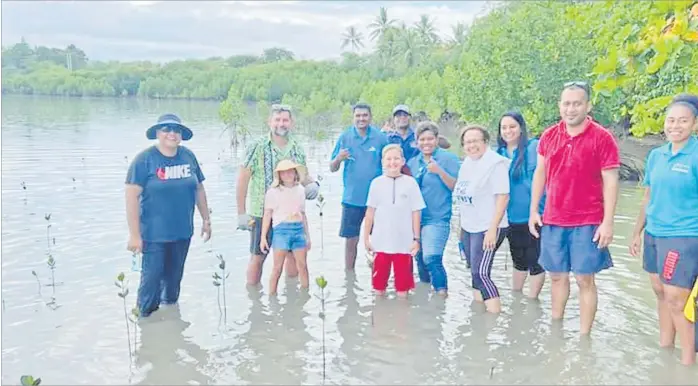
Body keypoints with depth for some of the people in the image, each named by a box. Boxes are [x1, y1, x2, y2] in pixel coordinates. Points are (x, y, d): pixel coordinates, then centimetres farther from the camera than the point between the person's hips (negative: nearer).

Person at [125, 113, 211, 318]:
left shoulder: (188, 157, 3)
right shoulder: (145, 159, -10)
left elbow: (199, 189, 12)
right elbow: (132, 197, -14)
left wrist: (206, 220, 13)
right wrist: (134, 234, -17)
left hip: (182, 232, 5)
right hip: (154, 233, -4)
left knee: (174, 276, 18)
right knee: (152, 276, -1)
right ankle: (145, 316, 20)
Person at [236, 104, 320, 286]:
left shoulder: (298, 149, 4)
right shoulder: (257, 147, -8)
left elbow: (303, 175, 17)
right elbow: (242, 180, -6)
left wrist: (312, 184, -8)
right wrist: (241, 213, -9)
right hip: (262, 213, -4)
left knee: (293, 254, 13)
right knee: (258, 257, 6)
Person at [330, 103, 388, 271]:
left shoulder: (381, 138, -1)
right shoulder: (345, 137, 1)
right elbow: (332, 169, 3)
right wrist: (338, 158, -19)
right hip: (352, 198, 1)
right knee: (351, 240, 6)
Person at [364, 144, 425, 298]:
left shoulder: (410, 183, -3)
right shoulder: (376, 183, -1)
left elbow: (416, 213, 1)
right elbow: (370, 212, 4)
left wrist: (416, 239, 0)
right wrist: (366, 237, 4)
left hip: (404, 242, -1)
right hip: (381, 241, 1)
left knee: (403, 286, 8)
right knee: (379, 284, 11)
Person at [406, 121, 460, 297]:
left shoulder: (449, 158, -4)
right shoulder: (412, 162, 11)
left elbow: (456, 187, -10)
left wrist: (440, 171, -20)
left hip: (437, 219, -6)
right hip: (415, 217, 6)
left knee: (431, 258, -20)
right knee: (419, 258, 15)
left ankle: (442, 290, -3)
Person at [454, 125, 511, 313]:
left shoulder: (495, 163, -14)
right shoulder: (467, 163, 10)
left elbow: (503, 197, -18)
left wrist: (493, 228, -21)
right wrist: (461, 225, 17)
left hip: (487, 228, -8)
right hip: (468, 227, 8)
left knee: (481, 273, -10)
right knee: (475, 271, 16)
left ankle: (495, 313, -2)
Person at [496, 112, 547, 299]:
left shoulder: (534, 147, -10)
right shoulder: (498, 153, 6)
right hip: (511, 217, 5)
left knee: (535, 260, 5)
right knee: (519, 260, 21)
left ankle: (532, 301, 20)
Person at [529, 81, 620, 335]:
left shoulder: (602, 138, -9)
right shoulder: (549, 136, 5)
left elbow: (610, 181, -9)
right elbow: (540, 173, 12)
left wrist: (608, 222, -14)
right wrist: (533, 210, 8)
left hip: (587, 223, -4)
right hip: (552, 221, 4)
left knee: (585, 279, 1)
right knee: (557, 275, 15)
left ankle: (584, 336, 11)